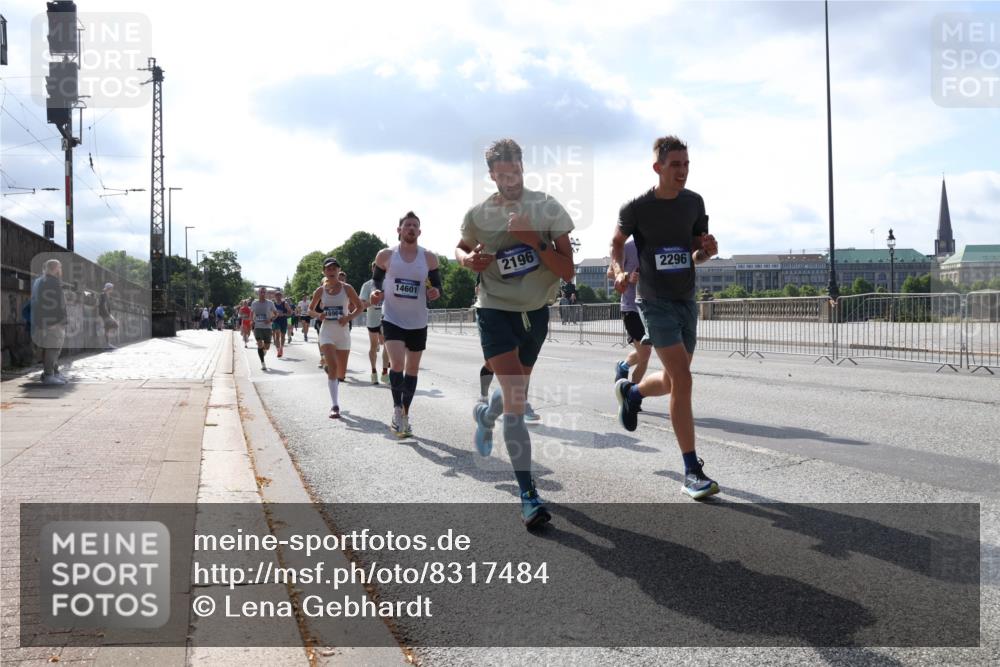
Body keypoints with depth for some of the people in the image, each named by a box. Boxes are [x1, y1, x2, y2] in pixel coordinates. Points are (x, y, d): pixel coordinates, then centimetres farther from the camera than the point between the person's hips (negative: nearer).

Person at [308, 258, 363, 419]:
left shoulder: (347, 288, -1)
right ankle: (335, 406, -20)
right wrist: (318, 315, -8)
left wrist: (349, 317, -14)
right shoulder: (320, 290, 3)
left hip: (343, 332, 1)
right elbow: (310, 309, 14)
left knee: (340, 372, 10)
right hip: (327, 333, -1)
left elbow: (360, 307, 4)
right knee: (333, 368, -18)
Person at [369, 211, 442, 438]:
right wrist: (376, 293, -13)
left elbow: (437, 284, 5)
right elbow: (376, 279, 9)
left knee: (412, 369, 10)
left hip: (418, 322, 2)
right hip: (392, 319, -2)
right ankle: (397, 409, 0)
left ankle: (404, 414, 26)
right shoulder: (386, 255, -4)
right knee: (397, 364, -20)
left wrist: (434, 292, -18)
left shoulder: (429, 258, -2)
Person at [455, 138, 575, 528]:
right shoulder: (478, 215, -7)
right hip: (496, 312, -3)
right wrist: (469, 259, -9)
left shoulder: (548, 208, -8)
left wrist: (534, 241, -26)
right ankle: (528, 495, -13)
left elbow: (568, 271, -12)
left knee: (516, 393, 20)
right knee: (515, 399, -17)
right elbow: (461, 249, 14)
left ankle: (485, 415, 57)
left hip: (536, 312, 3)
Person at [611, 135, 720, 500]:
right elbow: (617, 242, 7)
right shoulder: (637, 208, -10)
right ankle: (692, 471, -10)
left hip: (687, 301, 6)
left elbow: (697, 253, 11)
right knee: (683, 379, -16)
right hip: (656, 303, -6)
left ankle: (630, 392, 49)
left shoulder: (694, 202, 3)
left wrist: (708, 250, -12)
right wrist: (619, 271, -13)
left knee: (673, 381, 15)